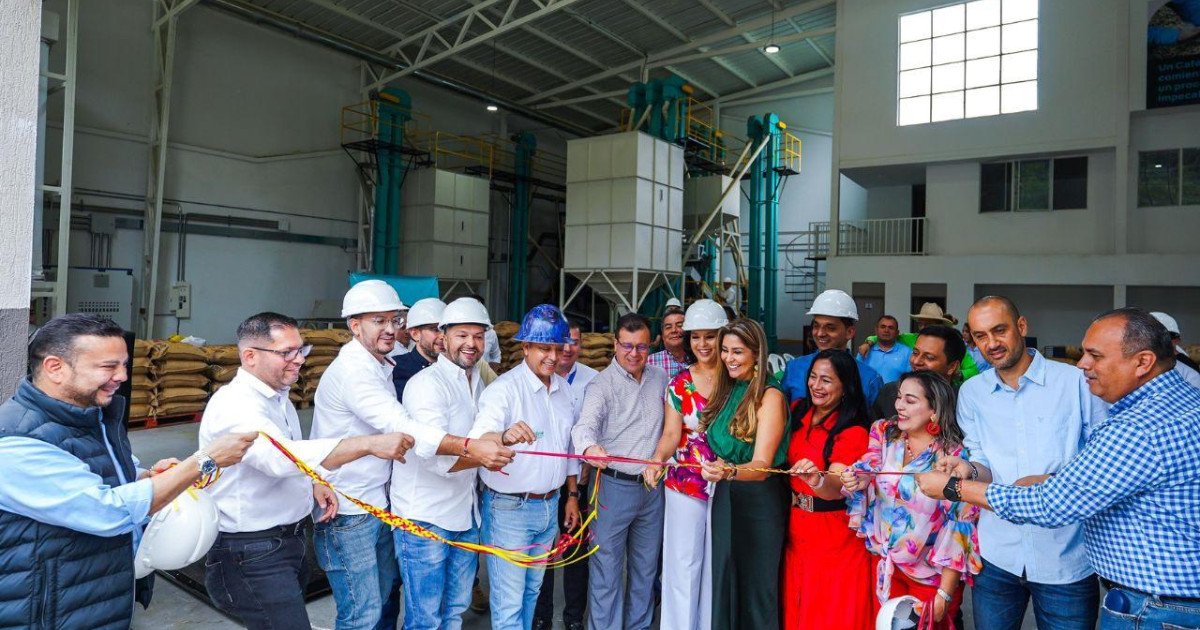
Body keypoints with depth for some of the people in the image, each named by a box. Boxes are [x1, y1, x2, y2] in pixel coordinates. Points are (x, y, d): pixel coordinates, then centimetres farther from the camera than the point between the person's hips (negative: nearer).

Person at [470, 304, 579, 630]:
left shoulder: (563, 388, 6)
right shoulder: (504, 388, -16)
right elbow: (478, 438, -33)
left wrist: (572, 496, 16)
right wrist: (505, 435, -54)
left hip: (550, 505, 6)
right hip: (509, 508, -6)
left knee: (532, 589, 21)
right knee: (509, 601, 2)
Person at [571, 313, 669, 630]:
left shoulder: (660, 378, 5)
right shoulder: (602, 384, -11)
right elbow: (586, 424, -28)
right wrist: (590, 446, -50)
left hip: (653, 486, 5)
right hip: (614, 486, -5)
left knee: (646, 565, 19)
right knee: (607, 567, 1)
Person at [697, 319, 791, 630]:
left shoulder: (770, 397, -16)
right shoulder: (726, 389, 4)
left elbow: (762, 466, -25)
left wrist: (729, 472, -41)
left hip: (759, 499, -6)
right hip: (724, 495, 6)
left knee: (756, 587, 8)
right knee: (723, 579, 16)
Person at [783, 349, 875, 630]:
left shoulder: (853, 433, -16)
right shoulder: (798, 412, 1)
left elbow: (837, 488, -29)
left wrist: (816, 479, -49)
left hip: (835, 533, -5)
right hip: (796, 525, 6)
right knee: (796, 607, 19)